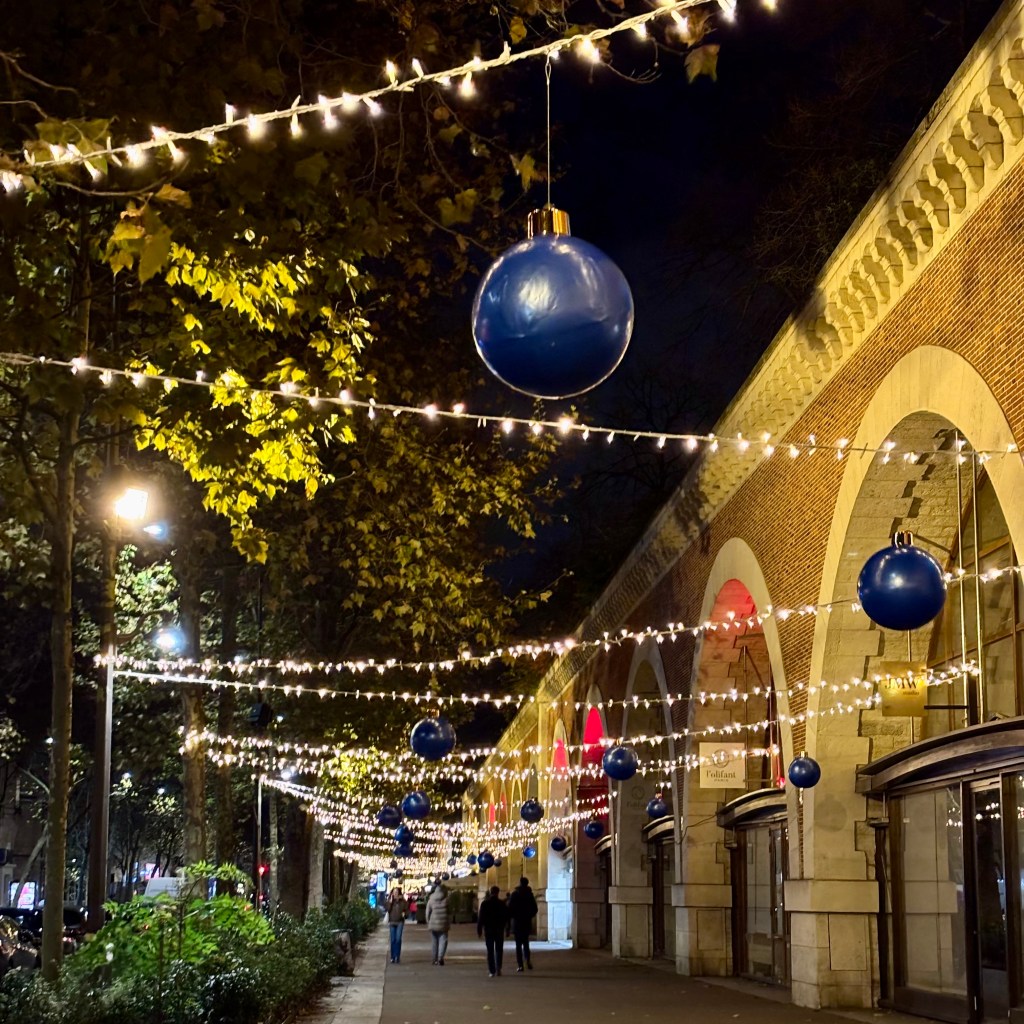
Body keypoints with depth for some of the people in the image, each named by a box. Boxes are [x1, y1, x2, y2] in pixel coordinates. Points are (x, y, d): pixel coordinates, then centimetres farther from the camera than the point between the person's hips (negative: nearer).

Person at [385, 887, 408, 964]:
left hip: (400, 922, -1)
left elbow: (406, 909, 8)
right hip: (392, 922, 1)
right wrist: (390, 902, -17)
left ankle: (397, 956, -5)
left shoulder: (402, 901, 0)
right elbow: (387, 909, -10)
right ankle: (393, 957, 11)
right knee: (393, 940, 5)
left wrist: (404, 913, -11)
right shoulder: (390, 901, 2)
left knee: (398, 939, -9)